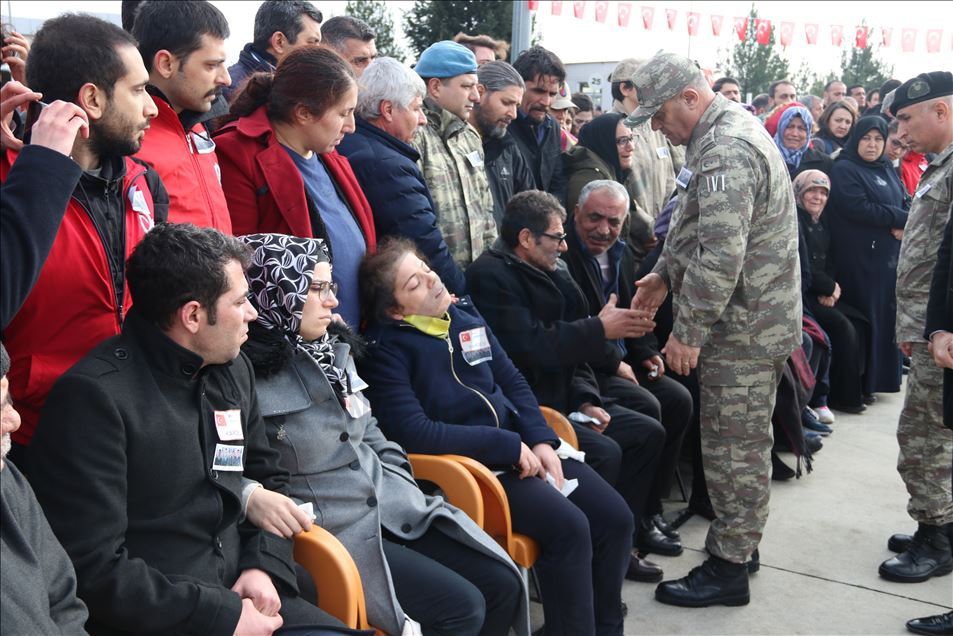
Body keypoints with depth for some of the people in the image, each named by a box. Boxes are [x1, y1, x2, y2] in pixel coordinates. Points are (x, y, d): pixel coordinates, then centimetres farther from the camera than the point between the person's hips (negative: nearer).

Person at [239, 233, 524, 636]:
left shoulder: (335, 350, 10)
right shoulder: (246, 380, -16)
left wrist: (410, 499, 9)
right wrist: (314, 532, -20)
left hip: (391, 510, 8)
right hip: (334, 531, -8)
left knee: (502, 583, 0)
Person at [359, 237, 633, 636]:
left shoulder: (464, 313, 9)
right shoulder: (387, 349, -11)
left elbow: (513, 380, 13)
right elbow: (414, 433, -19)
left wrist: (540, 440, -4)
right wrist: (507, 445, -17)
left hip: (521, 445, 7)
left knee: (615, 517, -3)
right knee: (568, 527, -25)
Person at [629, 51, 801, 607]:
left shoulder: (726, 150, -22)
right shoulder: (727, 133, 14)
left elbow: (721, 256, -28)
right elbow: (701, 230, 23)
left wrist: (688, 331, -21)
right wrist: (665, 274, 14)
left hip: (743, 327, -11)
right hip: (756, 320, 11)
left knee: (735, 449, -1)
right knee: (743, 442, 19)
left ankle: (729, 568, 9)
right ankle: (739, 542, 31)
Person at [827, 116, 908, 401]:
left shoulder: (887, 169, 16)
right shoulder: (844, 170, -7)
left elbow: (904, 203, 14)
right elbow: (859, 208, -19)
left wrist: (903, 226, -9)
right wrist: (904, 218, -13)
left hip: (889, 256, 7)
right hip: (860, 258, -7)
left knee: (885, 317, 9)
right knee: (863, 319, -4)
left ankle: (878, 377, 19)